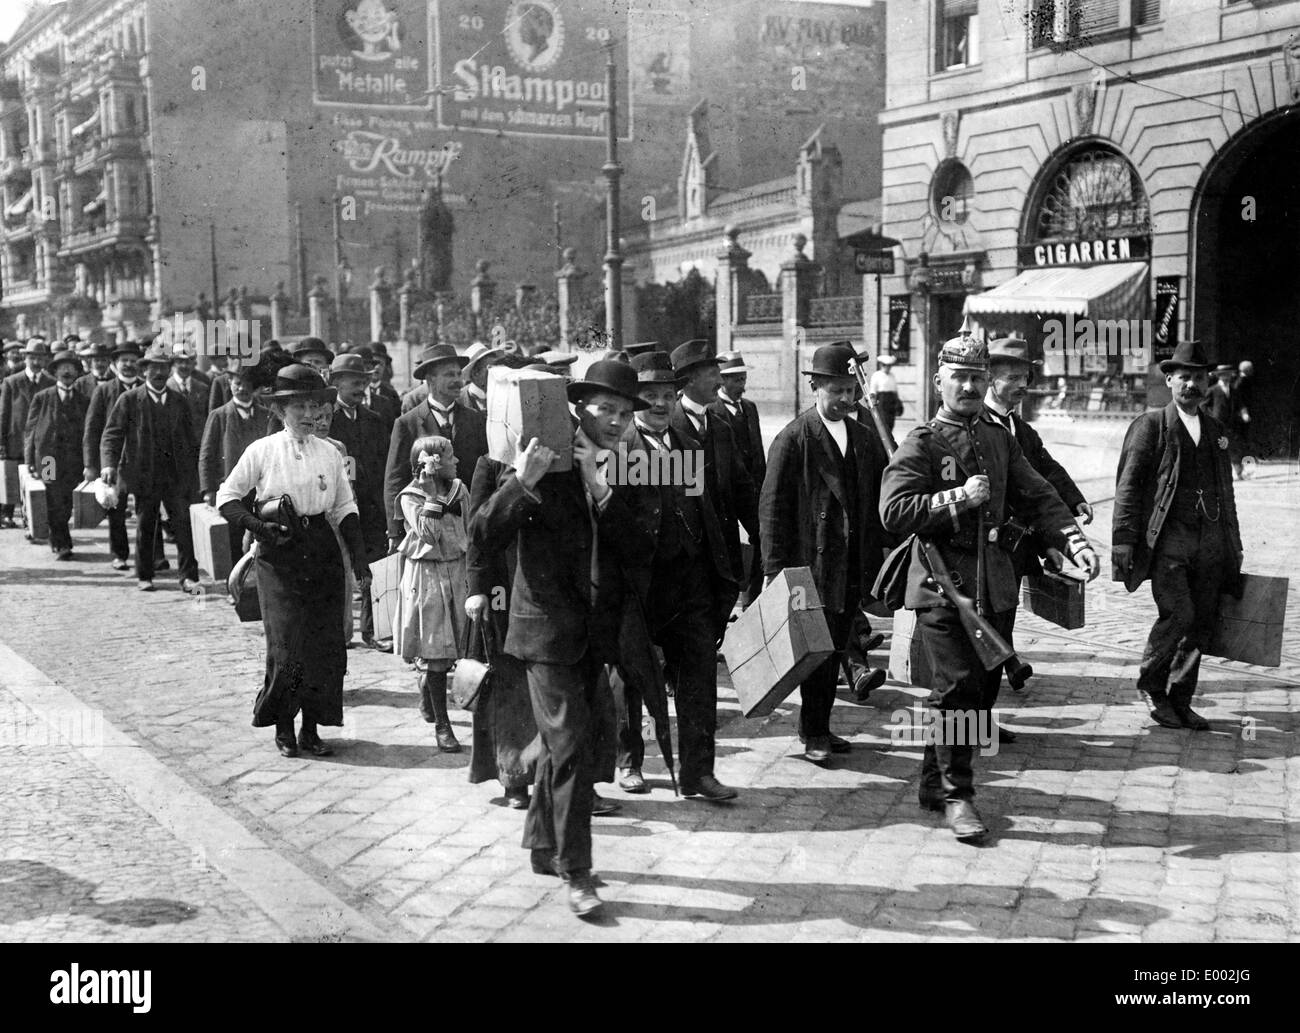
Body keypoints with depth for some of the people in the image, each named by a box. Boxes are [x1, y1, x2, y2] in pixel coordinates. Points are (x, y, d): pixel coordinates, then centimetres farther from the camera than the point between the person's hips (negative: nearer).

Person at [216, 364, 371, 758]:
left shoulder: (329, 453, 6)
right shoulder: (262, 451, -2)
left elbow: (345, 509, 8)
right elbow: (227, 497, 3)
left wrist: (360, 562, 1)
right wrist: (260, 526, -12)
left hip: (322, 552, 3)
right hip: (279, 557, -3)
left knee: (326, 645, 2)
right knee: (287, 647, -7)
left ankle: (311, 729, 16)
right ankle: (283, 727, 13)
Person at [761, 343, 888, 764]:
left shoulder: (862, 437, 12)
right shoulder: (794, 438, -7)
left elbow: (874, 503, 16)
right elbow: (772, 505, -9)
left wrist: (874, 561, 10)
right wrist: (775, 570, -13)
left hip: (852, 566, 6)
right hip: (811, 562, -6)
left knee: (835, 649, 11)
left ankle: (821, 727, 22)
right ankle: (812, 734, 7)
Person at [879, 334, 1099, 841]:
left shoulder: (1000, 438, 14)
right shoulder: (921, 444, -5)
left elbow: (1037, 497, 10)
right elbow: (893, 513, -15)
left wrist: (1073, 540, -7)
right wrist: (958, 498, -19)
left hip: (993, 585, 6)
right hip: (942, 585, -6)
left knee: (984, 686, 11)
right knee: (959, 688, -9)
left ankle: (934, 783, 25)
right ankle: (956, 795, 4)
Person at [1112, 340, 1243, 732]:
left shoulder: (1217, 431, 18)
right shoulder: (1150, 426, 1)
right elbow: (1128, 486, -3)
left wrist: (1234, 547, 21)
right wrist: (1123, 540, -10)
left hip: (1210, 542, 5)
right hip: (1167, 538, -5)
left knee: (1201, 623, 4)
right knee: (1177, 613, -17)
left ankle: (1180, 700, 17)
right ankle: (1150, 684, 6)